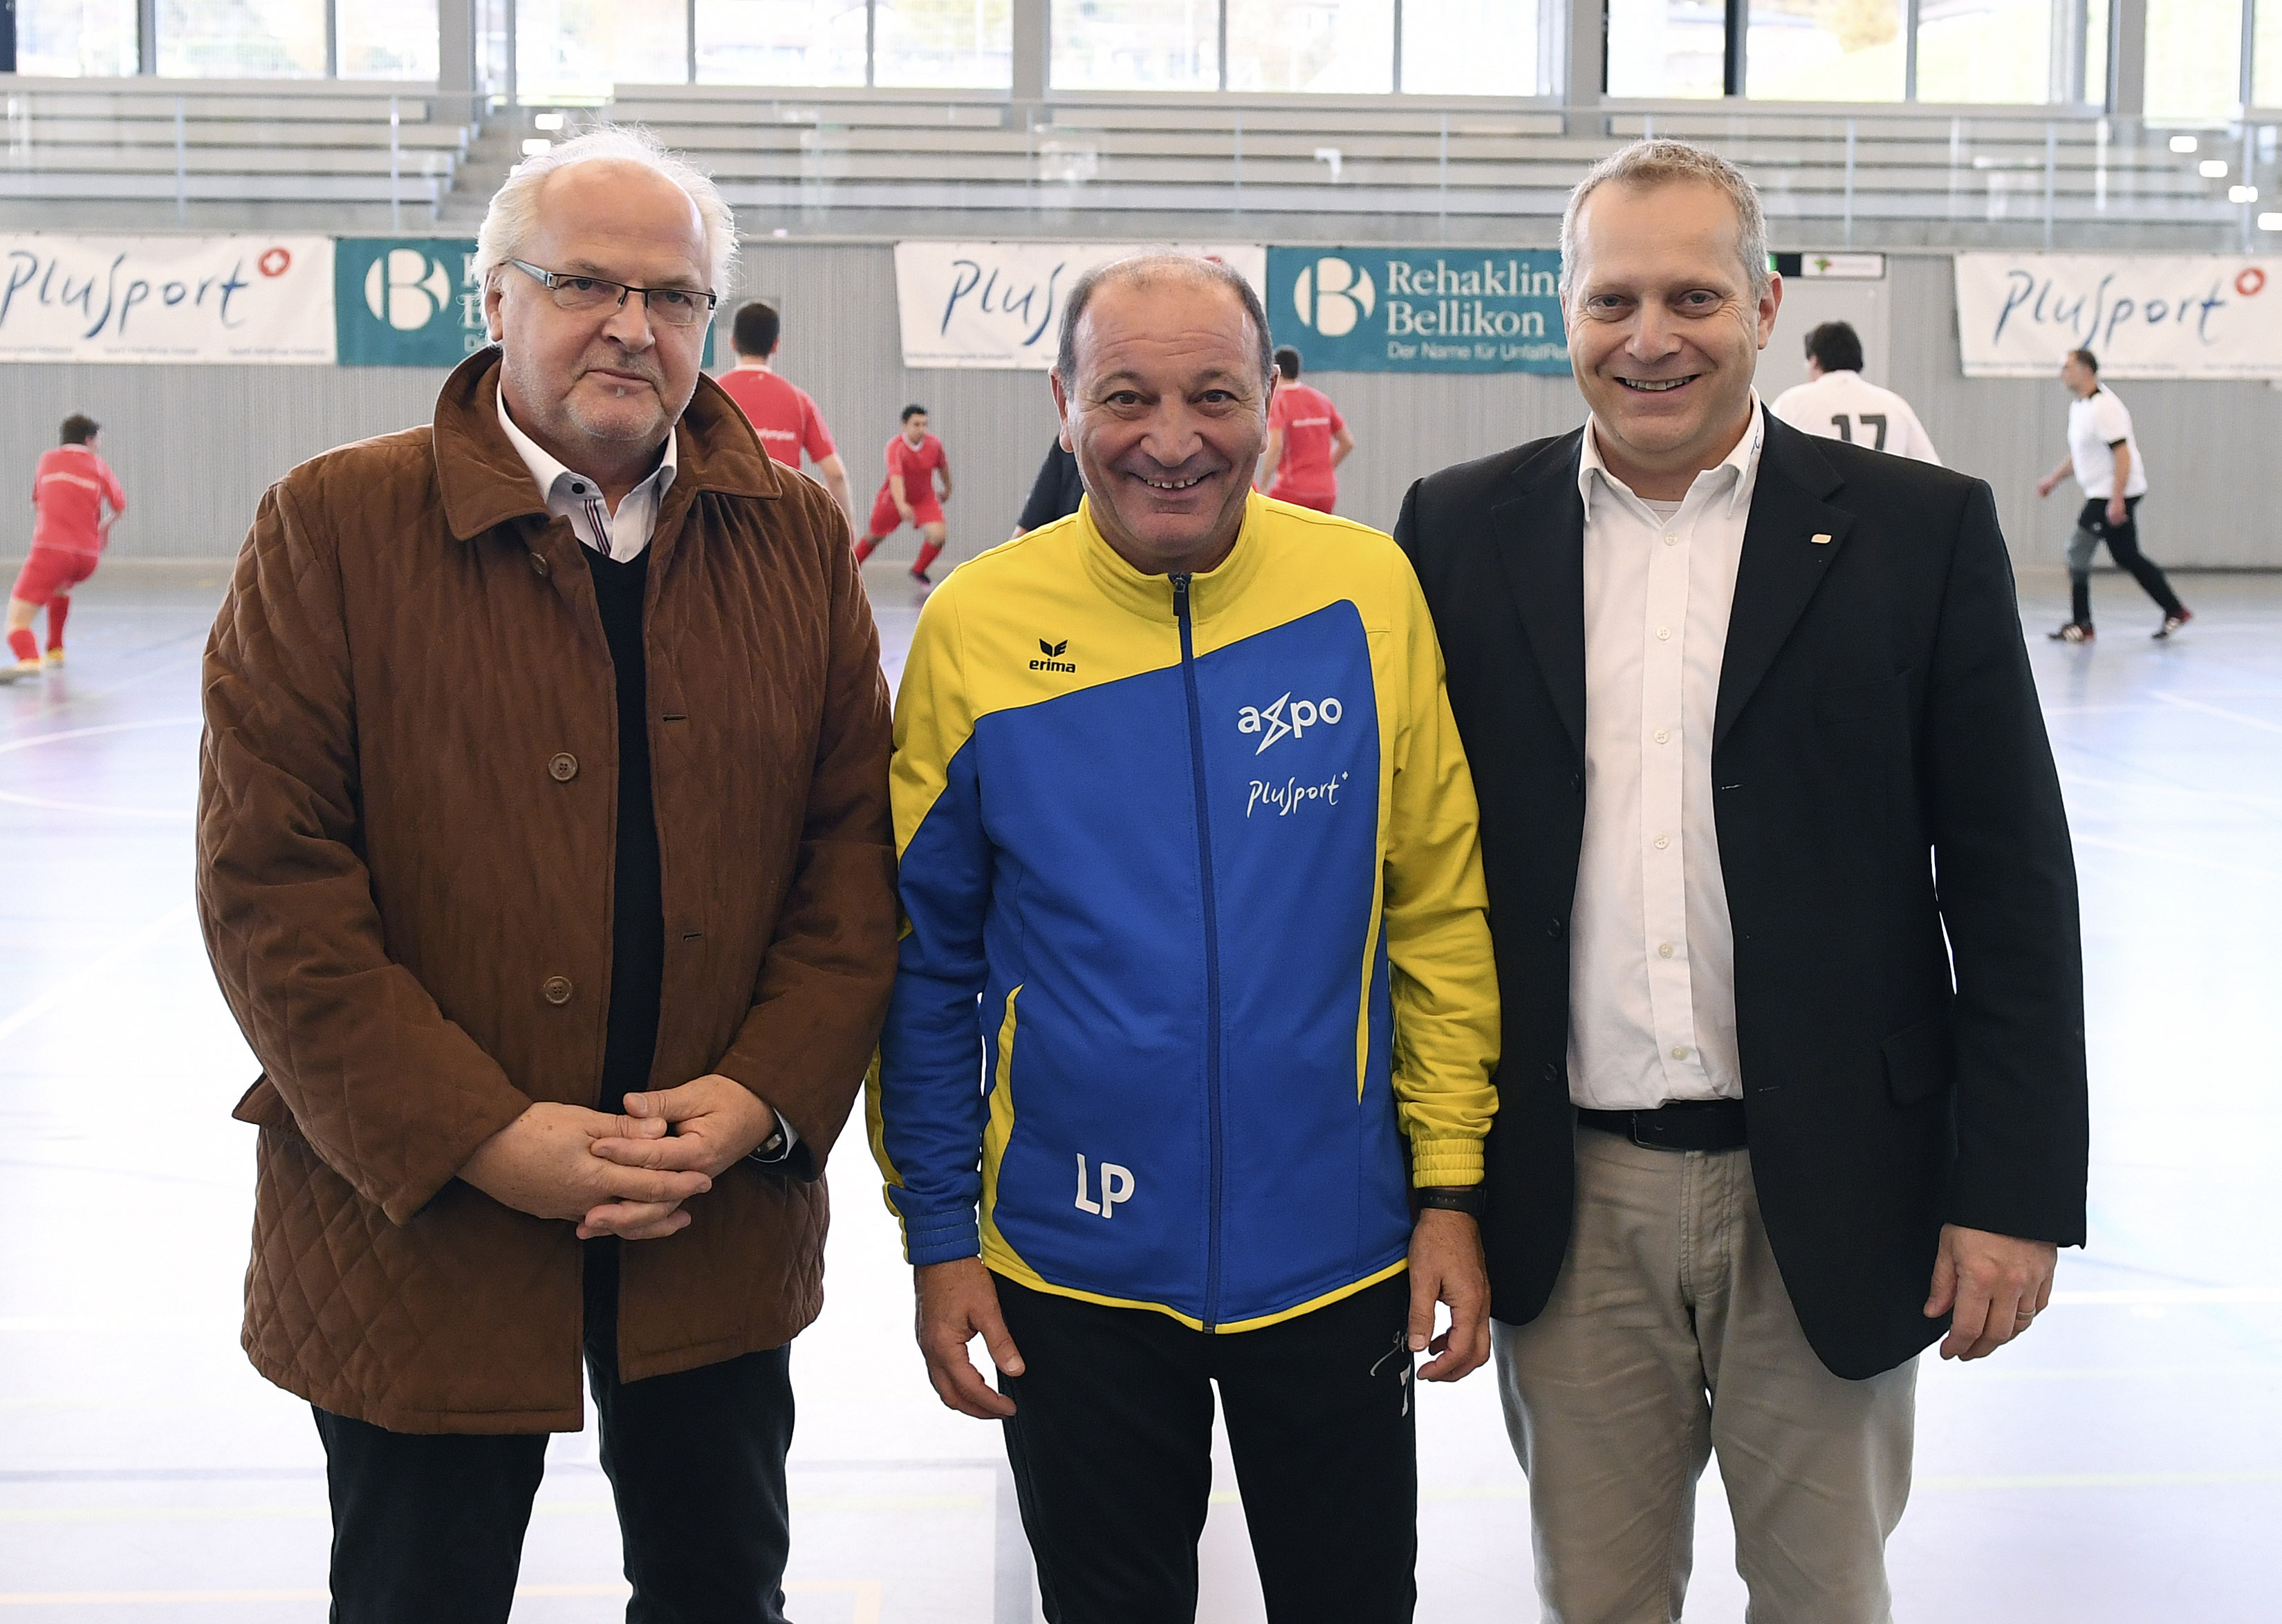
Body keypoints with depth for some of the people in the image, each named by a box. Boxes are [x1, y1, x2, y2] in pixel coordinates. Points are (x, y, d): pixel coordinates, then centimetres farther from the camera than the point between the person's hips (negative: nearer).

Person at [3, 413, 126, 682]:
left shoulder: (47, 460, 16)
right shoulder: (98, 465, 14)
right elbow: (119, 506, 11)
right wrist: (103, 527, 33)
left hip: (51, 548, -3)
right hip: (89, 554, 3)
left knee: (17, 619, -9)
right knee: (61, 585, 39)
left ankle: (29, 660, -40)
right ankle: (55, 651, 37)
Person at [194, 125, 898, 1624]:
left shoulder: (797, 539, 4)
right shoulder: (334, 526, -6)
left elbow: (858, 845, 3)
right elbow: (268, 880, -11)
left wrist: (763, 1097, -12)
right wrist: (481, 1140, -18)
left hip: (724, 1218, 3)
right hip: (418, 1217, -3)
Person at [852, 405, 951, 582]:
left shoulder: (934, 444, -14)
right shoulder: (895, 447, -29)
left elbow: (943, 466, 9)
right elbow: (896, 477, -43)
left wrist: (948, 489, 23)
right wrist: (902, 505, -57)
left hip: (925, 499, 3)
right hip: (893, 499, -2)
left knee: (938, 535, -18)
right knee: (873, 537, 16)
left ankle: (918, 571, 7)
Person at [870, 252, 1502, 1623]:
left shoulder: (1368, 594, -8)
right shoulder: (975, 625, -8)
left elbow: (1438, 912, -2)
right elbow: (926, 958, -1)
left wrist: (1450, 1188, -2)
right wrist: (937, 1233, -1)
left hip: (1335, 1255, 1)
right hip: (1076, 1274, 0)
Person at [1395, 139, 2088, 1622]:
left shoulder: (1920, 531, -2)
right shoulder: (1462, 531, 3)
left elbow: (2011, 886, -2)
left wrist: (2015, 1190, -7)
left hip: (1827, 1197, -1)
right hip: (1565, 1202, 1)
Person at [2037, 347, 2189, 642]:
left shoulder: (2103, 407, -18)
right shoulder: (2079, 405, 13)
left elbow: (2122, 454, -23)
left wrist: (2116, 501, -27)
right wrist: (2053, 479, 24)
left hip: (2115, 493, -10)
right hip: (2102, 493, 10)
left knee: (2078, 551, -8)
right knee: (2127, 557, 13)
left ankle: (2081, 624, -2)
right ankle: (2175, 610, 19)